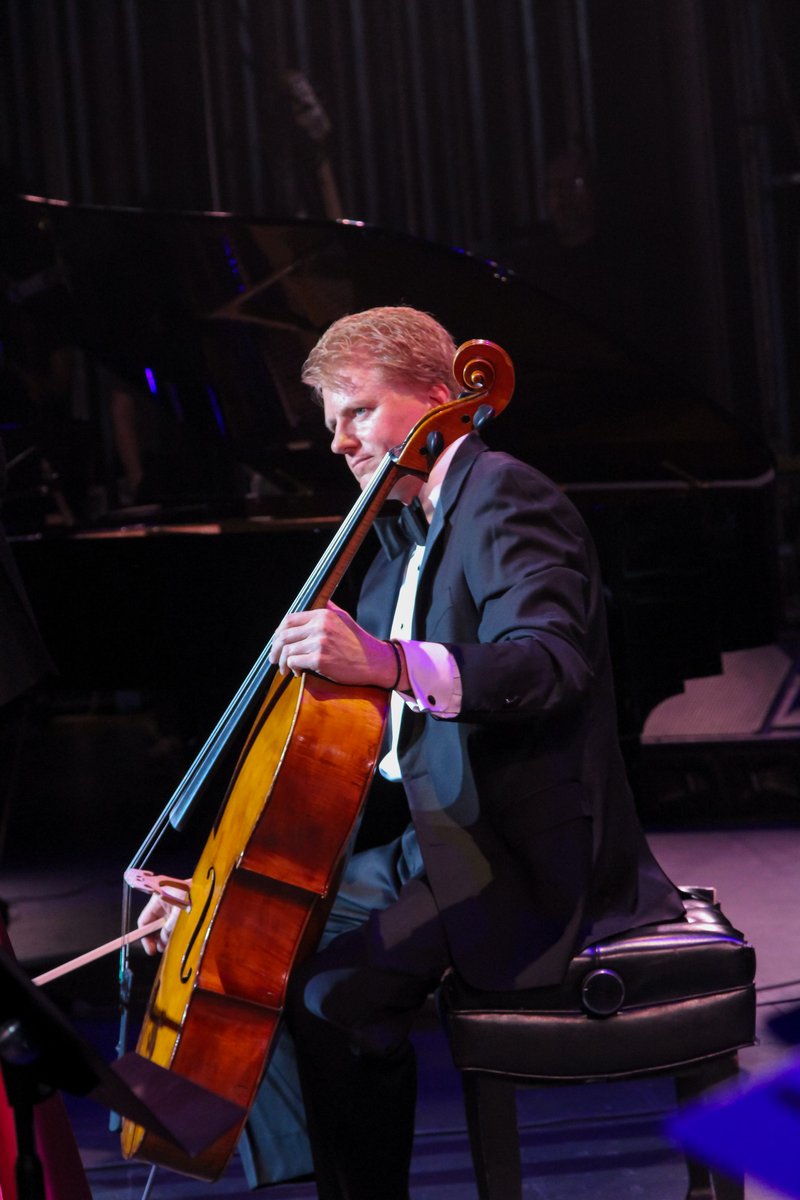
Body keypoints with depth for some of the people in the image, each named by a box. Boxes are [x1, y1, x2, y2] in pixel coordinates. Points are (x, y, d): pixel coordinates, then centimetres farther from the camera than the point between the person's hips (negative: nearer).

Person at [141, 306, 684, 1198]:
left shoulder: (503, 497, -12)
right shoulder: (411, 538, 19)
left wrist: (390, 664, -46)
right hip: (444, 838, 11)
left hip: (529, 856, -11)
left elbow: (551, 664, -30)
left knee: (337, 992, -28)